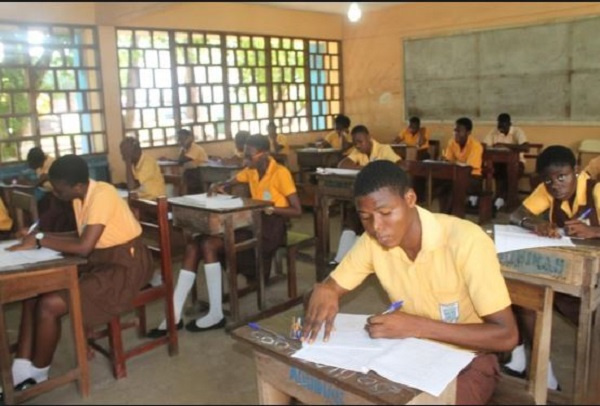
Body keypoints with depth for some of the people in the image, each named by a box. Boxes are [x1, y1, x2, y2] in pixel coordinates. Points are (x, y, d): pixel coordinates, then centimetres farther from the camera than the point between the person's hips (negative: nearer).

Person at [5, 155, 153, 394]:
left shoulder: (102, 195, -23)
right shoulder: (81, 196, 5)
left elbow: (84, 247, -28)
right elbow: (82, 237, 14)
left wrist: (40, 242, -16)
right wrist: (40, 236, 2)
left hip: (125, 266, -9)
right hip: (100, 262, 9)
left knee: (48, 305, -17)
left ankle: (37, 374, 7)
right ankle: (21, 369, 3)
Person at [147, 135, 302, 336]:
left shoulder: (280, 173, -11)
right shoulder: (251, 170, 11)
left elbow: (297, 211, -12)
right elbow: (230, 183, 27)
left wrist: (270, 208, -26)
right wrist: (219, 186, 3)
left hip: (270, 227, -8)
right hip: (252, 222, 8)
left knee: (209, 244, -26)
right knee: (193, 246, -12)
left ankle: (216, 314, -17)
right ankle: (174, 315, -14)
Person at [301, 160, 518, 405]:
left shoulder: (465, 240, -25)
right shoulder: (372, 241, -10)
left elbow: (506, 336, -24)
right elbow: (329, 288, -1)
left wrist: (417, 326, -32)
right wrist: (321, 292, -26)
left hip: (468, 360, -3)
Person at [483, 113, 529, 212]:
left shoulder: (517, 131, -11)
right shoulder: (494, 132, 1)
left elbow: (526, 147, -27)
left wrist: (505, 145, -32)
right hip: (499, 162, 4)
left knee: (505, 172, -37)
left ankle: (499, 200, -32)